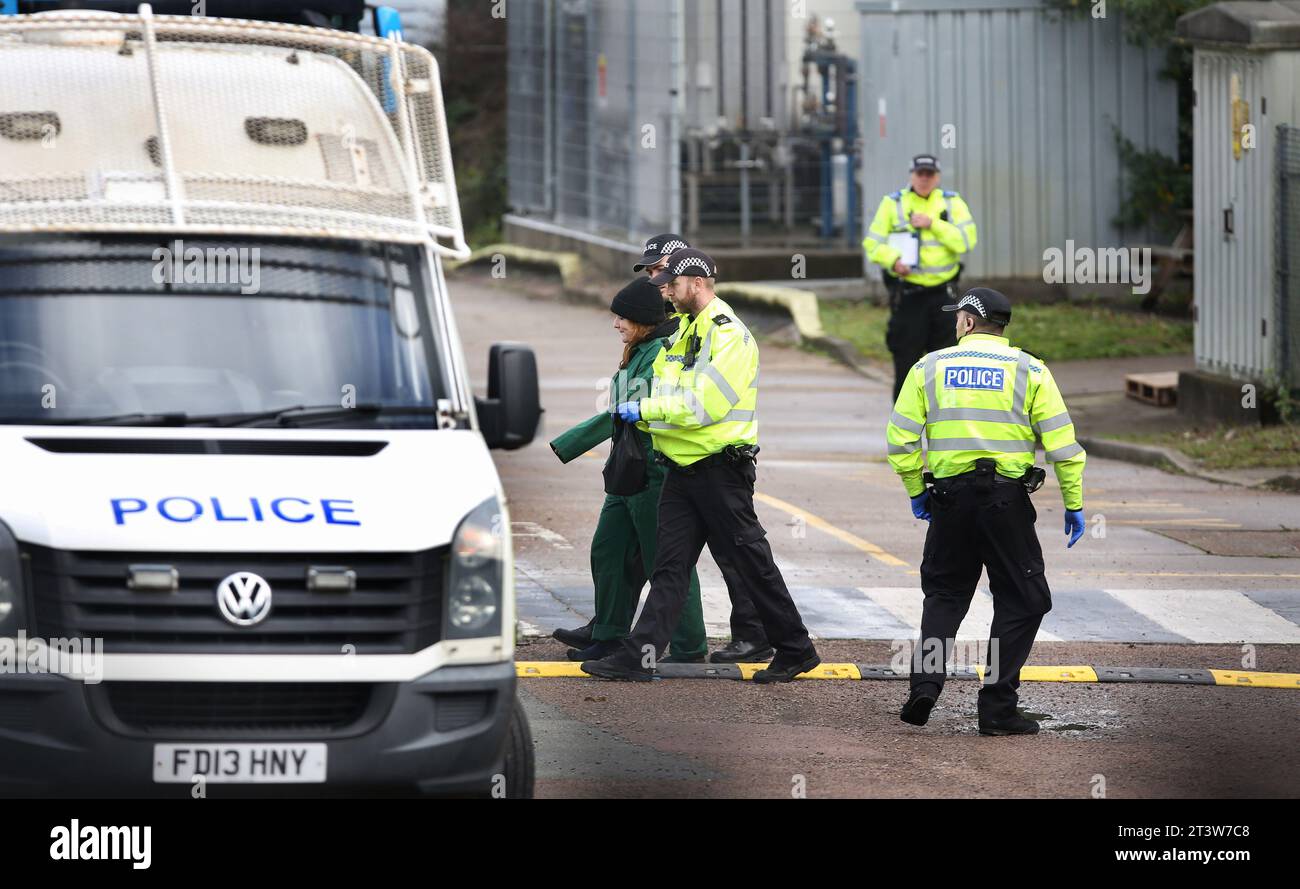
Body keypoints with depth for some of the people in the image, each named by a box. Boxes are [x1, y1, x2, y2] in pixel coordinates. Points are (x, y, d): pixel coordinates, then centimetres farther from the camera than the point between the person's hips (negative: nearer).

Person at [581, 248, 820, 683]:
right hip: (683, 468, 8)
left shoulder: (729, 335, -15)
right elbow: (674, 397, 18)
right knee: (669, 566, 4)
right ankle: (639, 657, 1)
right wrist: (643, 414, -3)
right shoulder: (686, 332, 15)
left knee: (751, 563, 1)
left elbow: (704, 403, -23)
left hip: (720, 469, -8)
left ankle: (796, 650, 13)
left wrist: (645, 409, -16)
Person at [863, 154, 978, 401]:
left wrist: (932, 224, -14)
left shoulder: (952, 203, 6)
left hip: (943, 293, 2)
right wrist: (892, 260, -16)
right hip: (906, 294, -2)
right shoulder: (892, 204, 3)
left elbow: (967, 241, -7)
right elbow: (873, 243, 2)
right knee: (906, 358, -1)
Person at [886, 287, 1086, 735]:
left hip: (949, 496, 2)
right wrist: (1073, 503, 3)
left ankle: (925, 682, 0)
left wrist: (915, 490, 16)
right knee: (1021, 601, 8)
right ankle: (997, 706, 3)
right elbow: (1061, 442, -3)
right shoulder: (1029, 370, 2)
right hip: (1007, 497, -2)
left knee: (945, 593, 18)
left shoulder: (929, 368, 5)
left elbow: (900, 438, 3)